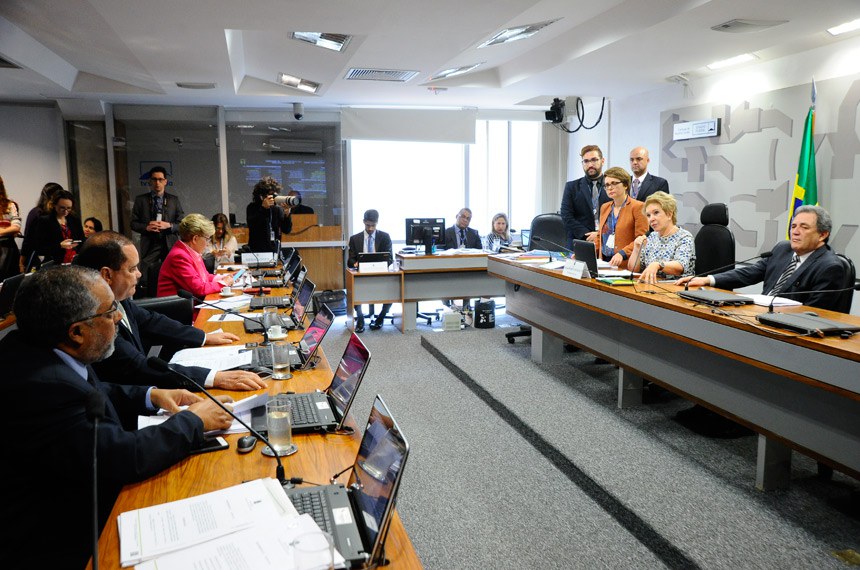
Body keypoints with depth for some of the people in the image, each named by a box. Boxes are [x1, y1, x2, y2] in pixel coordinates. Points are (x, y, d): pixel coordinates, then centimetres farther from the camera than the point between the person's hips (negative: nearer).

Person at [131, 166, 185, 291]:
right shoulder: (140, 200, 8)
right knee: (146, 281, -5)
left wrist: (169, 225, -11)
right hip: (149, 245, 0)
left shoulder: (174, 200, 10)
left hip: (170, 245, 1)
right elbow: (133, 223, 8)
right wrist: (146, 227, -11)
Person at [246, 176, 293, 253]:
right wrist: (263, 208, -22)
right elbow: (251, 225, -17)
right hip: (257, 251, -2)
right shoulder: (252, 208, 0)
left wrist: (287, 214, -18)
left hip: (275, 250, 2)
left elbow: (287, 230, -2)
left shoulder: (277, 209, 2)